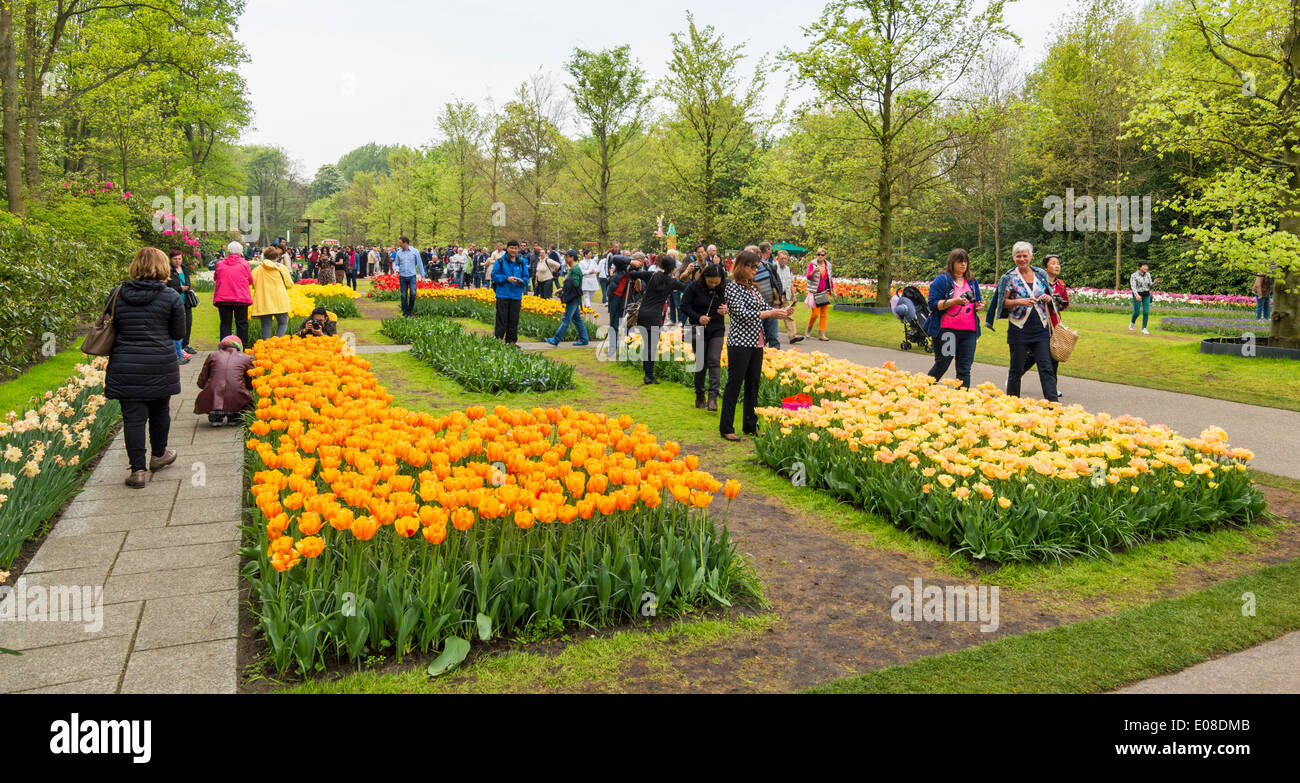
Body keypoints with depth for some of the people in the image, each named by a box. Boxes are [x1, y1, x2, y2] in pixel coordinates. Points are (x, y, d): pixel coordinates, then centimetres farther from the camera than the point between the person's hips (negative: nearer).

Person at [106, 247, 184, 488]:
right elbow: (178, 333, 0)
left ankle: (138, 470, 1)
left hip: (125, 367, 1)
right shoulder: (171, 296, -6)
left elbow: (111, 329, 9)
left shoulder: (118, 295, 2)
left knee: (133, 417, 2)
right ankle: (158, 455, 36)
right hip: (160, 366, -1)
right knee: (159, 411, 18)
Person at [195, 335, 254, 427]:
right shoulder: (246, 358, 11)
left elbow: (201, 383, 17)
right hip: (237, 403, -1)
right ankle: (234, 416, 7)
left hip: (211, 402, 2)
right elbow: (251, 385, 17)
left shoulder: (213, 355, 15)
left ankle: (215, 416, 8)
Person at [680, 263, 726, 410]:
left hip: (717, 330, 1)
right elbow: (684, 306, -6)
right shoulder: (695, 287, -8)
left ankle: (713, 398, -15)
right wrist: (698, 317, -19)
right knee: (701, 363, 4)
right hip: (699, 330, -1)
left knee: (714, 360, -11)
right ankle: (699, 398, 17)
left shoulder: (723, 289, -2)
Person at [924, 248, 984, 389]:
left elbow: (977, 302, 26)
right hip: (947, 330, -5)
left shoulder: (972, 282, 16)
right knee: (942, 365, 3)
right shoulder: (942, 280, -2)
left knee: (965, 369, 2)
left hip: (969, 331, 5)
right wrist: (954, 301, -21)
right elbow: (933, 304, -10)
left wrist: (979, 307, 2)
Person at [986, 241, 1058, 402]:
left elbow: (1049, 295, 21)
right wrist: (1019, 301, -18)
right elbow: (1003, 303, -1)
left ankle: (1053, 403, -6)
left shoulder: (1041, 274, 9)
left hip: (1041, 328, 3)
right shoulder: (1009, 278, -1)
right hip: (1019, 328, -2)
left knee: (1046, 367, -4)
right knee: (1016, 369, 5)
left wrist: (1048, 298, -2)